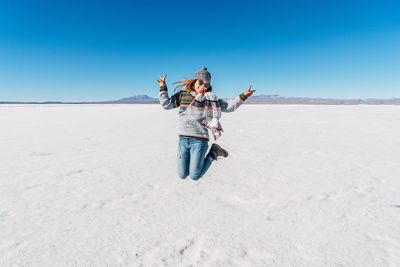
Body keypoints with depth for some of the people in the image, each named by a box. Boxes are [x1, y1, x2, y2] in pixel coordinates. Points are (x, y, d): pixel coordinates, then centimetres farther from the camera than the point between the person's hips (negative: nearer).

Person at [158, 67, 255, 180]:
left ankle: (213, 153, 19)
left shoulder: (210, 99, 2)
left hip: (199, 140, -3)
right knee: (182, 175, 10)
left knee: (194, 176, 0)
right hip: (183, 139, 3)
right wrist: (163, 87, 5)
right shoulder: (182, 94, 9)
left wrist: (243, 96, -5)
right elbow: (166, 104, 10)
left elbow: (229, 106, 3)